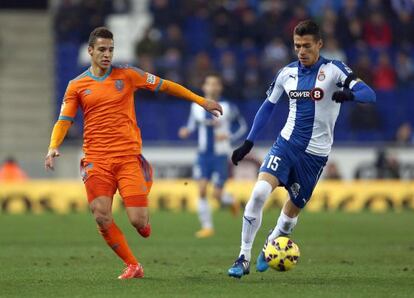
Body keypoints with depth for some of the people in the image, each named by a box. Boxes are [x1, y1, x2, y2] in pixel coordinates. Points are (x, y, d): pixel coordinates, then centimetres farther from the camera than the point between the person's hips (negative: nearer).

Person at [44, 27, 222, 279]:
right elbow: (64, 121, 7)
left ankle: (145, 221, 28)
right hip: (97, 161, 1)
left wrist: (201, 101, 11)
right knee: (101, 216, -15)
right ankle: (132, 266, 2)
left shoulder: (127, 75, 6)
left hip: (129, 157, -1)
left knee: (138, 220, -11)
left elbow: (165, 86, 11)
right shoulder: (77, 86, 7)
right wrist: (53, 147, -12)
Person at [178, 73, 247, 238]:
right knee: (202, 189, -10)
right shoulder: (196, 107, 2)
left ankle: (231, 202, 32)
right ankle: (207, 227, -1)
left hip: (220, 155, -3)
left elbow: (242, 126, 4)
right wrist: (186, 131, -7)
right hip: (204, 154, 3)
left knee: (217, 194, -5)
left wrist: (229, 137, -13)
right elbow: (193, 124, 16)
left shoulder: (228, 107, -6)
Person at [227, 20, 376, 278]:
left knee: (293, 209, 5)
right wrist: (248, 143, 11)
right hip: (286, 143, 2)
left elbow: (369, 94, -18)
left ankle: (271, 245, 38)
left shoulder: (333, 70, -7)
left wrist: (349, 94, -41)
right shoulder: (287, 73, 6)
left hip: (315, 153, -2)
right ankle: (244, 258, -14)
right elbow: (268, 106, 18)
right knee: (259, 192, -20)